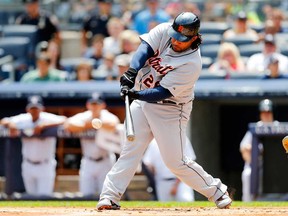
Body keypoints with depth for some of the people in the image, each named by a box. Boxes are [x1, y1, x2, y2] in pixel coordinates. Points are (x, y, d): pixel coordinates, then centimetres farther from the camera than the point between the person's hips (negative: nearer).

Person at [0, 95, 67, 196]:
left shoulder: (48, 119, -15)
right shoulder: (23, 119, -2)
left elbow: (63, 120, -31)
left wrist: (43, 125, -37)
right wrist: (10, 124, -19)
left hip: (45, 165, -4)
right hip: (28, 165, 4)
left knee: (44, 196, -8)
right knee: (32, 197, 13)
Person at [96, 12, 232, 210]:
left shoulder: (192, 64, -24)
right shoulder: (164, 31, -8)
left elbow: (163, 92, -27)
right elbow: (145, 48, -19)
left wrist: (136, 94, -38)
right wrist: (132, 71, -36)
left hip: (171, 110, -5)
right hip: (142, 101, 5)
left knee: (176, 161, -4)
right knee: (131, 149, -4)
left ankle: (217, 192, 12)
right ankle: (109, 197, -7)